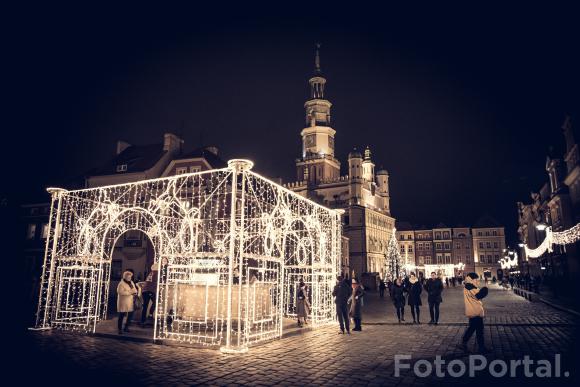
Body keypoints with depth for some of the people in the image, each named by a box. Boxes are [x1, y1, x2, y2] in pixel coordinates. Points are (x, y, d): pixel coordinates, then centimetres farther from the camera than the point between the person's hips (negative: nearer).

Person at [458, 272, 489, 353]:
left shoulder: (467, 287, 16)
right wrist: (485, 288, -13)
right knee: (479, 330, 0)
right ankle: (482, 348, 9)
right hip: (475, 312, -10)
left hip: (472, 312, 10)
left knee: (471, 328, 17)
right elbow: (479, 295, -24)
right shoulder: (470, 287, -17)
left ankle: (463, 344, 20)